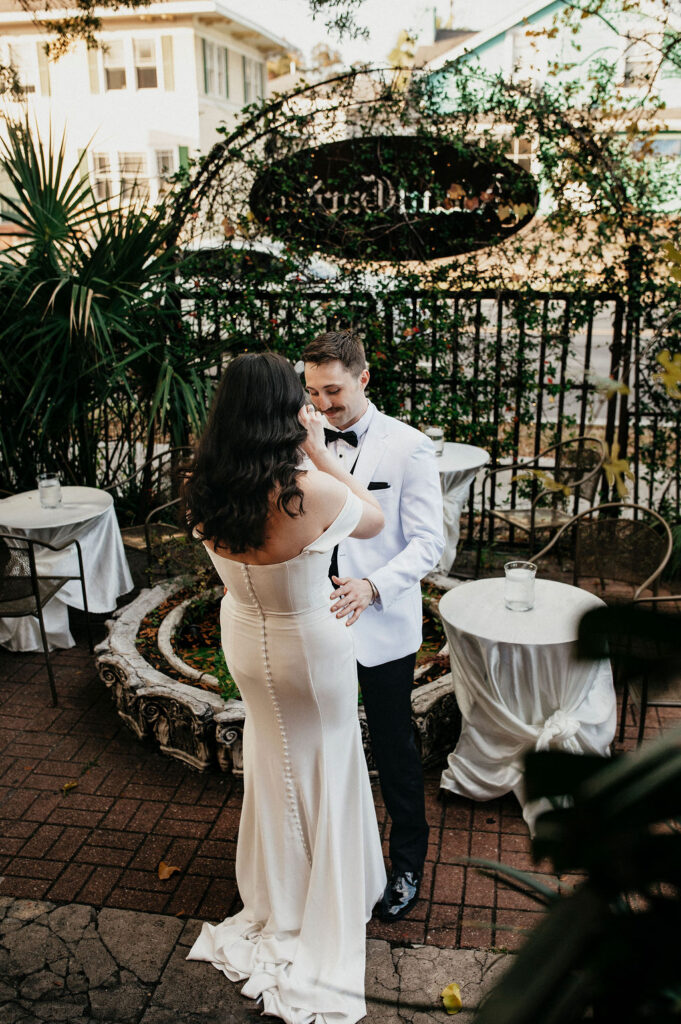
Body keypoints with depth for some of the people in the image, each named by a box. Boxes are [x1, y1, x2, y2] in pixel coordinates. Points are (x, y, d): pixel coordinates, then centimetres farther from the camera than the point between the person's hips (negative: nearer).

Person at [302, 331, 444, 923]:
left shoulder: (409, 448, -10)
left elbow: (428, 543, -13)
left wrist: (372, 587, -28)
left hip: (383, 629, -3)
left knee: (395, 751, 12)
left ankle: (407, 864, 35)